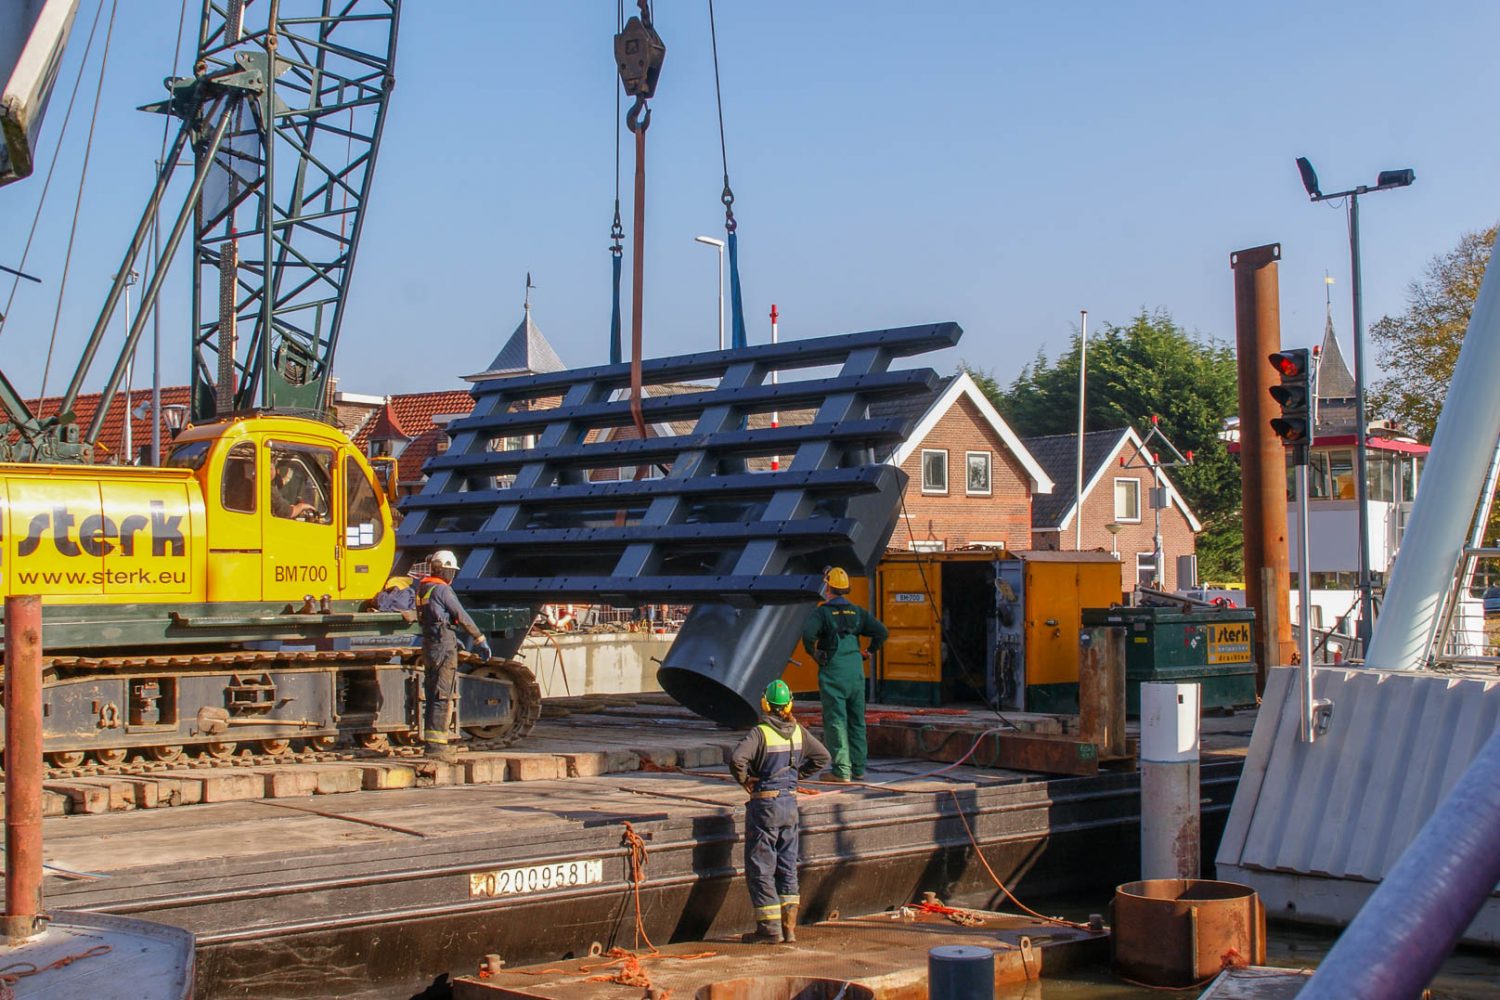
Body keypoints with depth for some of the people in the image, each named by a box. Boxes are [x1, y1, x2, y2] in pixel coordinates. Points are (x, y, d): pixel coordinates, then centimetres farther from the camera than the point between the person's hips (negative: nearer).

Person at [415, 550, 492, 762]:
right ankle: (436, 745, -12)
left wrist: (453, 639, 31)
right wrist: (480, 640, -6)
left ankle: (432, 741, 19)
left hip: (429, 645, 9)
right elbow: (461, 616, -12)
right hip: (444, 646, -9)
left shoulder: (423, 588, 15)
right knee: (444, 696, -9)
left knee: (433, 695, 14)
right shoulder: (442, 589, -12)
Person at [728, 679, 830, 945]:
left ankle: (770, 927, 4)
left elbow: (737, 758, -29)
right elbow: (822, 757, 11)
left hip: (764, 805, -6)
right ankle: (789, 926, 14)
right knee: (787, 866, 13)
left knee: (760, 868, 3)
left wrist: (745, 780, -12)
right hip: (790, 803, 6)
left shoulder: (760, 732, -15)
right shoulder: (798, 732, 2)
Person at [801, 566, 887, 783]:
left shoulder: (822, 611, -6)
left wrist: (814, 653, -8)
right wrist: (868, 652, 12)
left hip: (832, 672, -5)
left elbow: (808, 634, -24)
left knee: (835, 721, -3)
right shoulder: (857, 611, 9)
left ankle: (842, 769, -7)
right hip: (856, 671, 5)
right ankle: (858, 768, 17)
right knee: (857, 720, 13)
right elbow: (881, 632, 4)